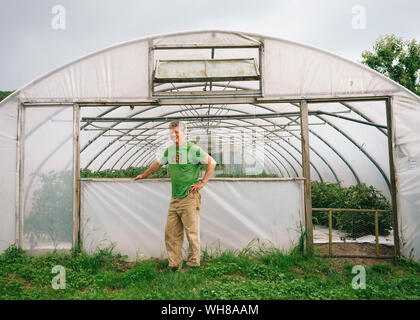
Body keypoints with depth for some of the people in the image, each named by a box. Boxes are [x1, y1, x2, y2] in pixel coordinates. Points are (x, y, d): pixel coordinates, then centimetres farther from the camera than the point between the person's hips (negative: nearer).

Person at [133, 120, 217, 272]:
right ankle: (174, 265, 18)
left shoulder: (192, 149, -7)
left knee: (192, 232, 1)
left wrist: (202, 183, -10)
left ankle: (192, 264, 15)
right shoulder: (169, 150, 13)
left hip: (190, 198, -7)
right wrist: (143, 175, 41)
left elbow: (212, 162, -7)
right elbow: (158, 163, 30)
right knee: (170, 232, 7)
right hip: (174, 198, 7)